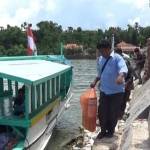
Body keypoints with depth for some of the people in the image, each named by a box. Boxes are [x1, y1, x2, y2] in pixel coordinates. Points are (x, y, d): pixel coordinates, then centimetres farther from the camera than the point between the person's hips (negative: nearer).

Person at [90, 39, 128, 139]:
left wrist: (121, 76, -53)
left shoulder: (117, 58, -13)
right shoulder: (101, 59, 8)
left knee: (113, 113, 8)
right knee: (102, 112, 7)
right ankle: (103, 130, 27)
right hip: (104, 91, 5)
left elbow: (123, 68, -33)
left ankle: (111, 131, 29)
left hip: (116, 91, -5)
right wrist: (95, 82, 10)